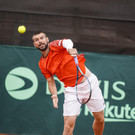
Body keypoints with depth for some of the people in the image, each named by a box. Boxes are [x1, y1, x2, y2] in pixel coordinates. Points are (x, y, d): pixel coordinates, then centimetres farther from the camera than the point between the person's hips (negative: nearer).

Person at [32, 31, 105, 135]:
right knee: (69, 124, -13)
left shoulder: (54, 45, -6)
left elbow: (67, 42, -29)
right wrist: (54, 96, -11)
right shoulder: (42, 64, 5)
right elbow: (50, 81, 9)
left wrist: (69, 48, -53)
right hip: (71, 89, 2)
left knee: (100, 119, 6)